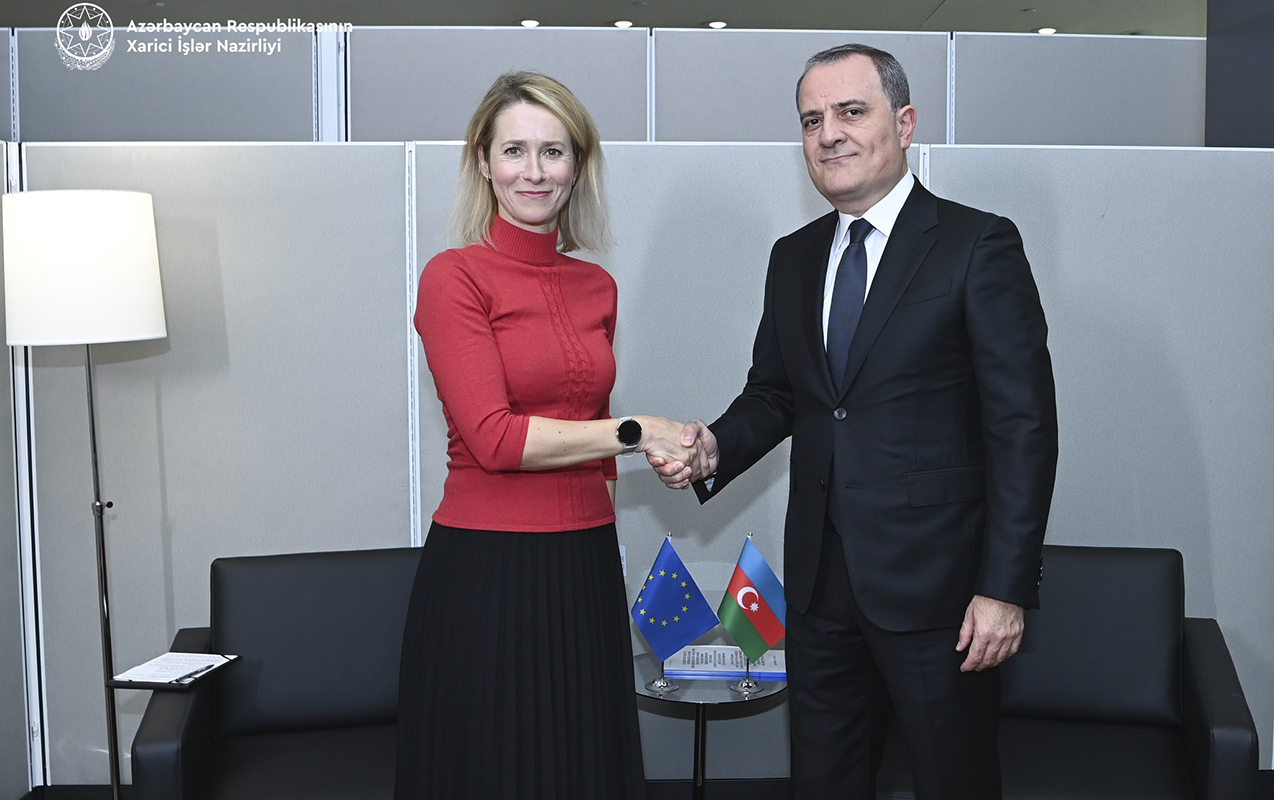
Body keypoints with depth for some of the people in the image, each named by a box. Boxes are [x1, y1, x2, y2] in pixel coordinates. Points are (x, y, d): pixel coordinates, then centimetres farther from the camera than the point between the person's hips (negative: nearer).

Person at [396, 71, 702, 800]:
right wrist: (634, 432, -11)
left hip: (585, 566, 6)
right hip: (484, 570, -6)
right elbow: (493, 437, -16)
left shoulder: (597, 288, 10)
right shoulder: (455, 277, -8)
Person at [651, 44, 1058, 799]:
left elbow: (1023, 425, -11)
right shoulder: (793, 258, 11)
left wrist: (1006, 588, -15)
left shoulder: (979, 245, -8)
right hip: (821, 580, 5)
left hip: (935, 579, -5)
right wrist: (716, 447, -6)